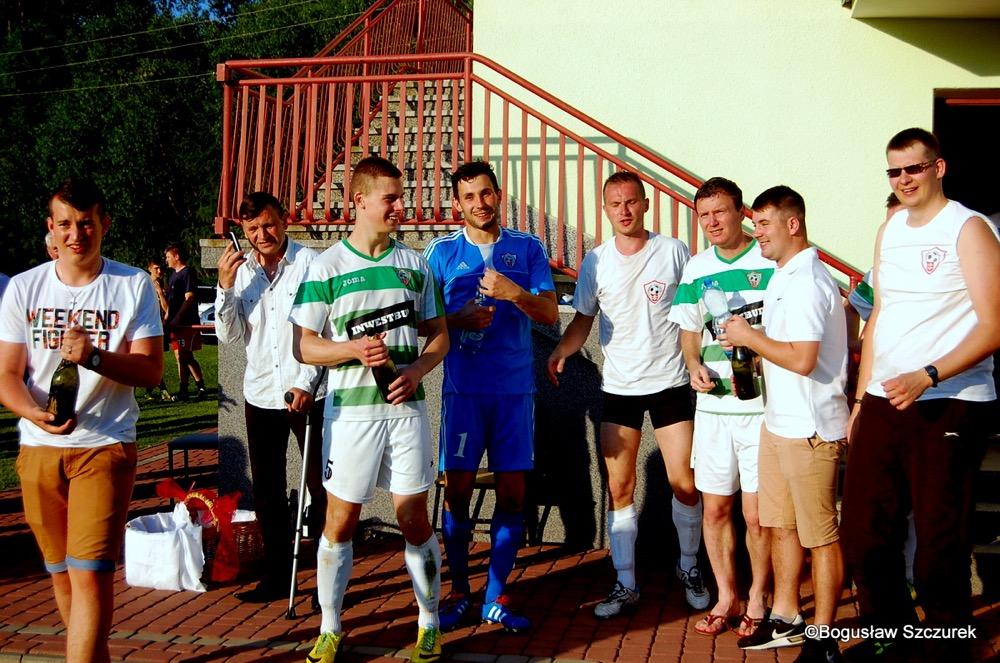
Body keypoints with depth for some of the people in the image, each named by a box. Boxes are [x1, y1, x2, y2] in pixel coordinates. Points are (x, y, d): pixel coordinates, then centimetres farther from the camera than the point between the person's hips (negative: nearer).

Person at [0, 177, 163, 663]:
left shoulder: (133, 285, -1)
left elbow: (151, 370, -5)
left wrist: (93, 356, -23)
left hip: (106, 446, -3)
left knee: (90, 574, -13)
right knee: (62, 573, 14)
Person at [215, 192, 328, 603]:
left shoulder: (311, 263, -7)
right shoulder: (241, 270, 7)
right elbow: (229, 335, 5)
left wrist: (306, 384, -14)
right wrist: (226, 286, -8)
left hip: (309, 394, -5)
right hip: (261, 395, 5)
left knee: (320, 487, 0)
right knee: (267, 491, 11)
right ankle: (277, 577, 23)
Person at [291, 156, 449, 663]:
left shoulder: (415, 264, 9)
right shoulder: (326, 267, -1)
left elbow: (439, 335, 12)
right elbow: (303, 345, -2)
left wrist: (416, 370, -8)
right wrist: (355, 350, -19)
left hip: (406, 407, 2)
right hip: (349, 409, -2)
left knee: (414, 520, 6)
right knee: (340, 522, 5)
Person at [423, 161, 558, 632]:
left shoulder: (528, 248, 7)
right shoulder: (441, 251, 5)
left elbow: (550, 314, 1)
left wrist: (515, 293, -18)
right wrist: (460, 320, -15)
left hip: (515, 386, 1)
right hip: (463, 386, -1)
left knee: (512, 492, 2)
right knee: (458, 489, 2)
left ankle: (495, 597, 14)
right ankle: (459, 592, 17)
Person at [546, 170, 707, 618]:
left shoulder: (674, 252, -3)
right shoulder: (596, 262, 2)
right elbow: (583, 320, 7)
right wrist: (561, 349, -13)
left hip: (669, 382, -2)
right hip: (618, 386, 2)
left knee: (685, 485, 0)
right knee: (620, 488, 4)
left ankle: (689, 566, 25)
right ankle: (625, 584, 16)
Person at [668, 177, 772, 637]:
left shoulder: (772, 260, -6)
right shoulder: (696, 268, 10)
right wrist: (694, 366, -1)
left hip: (761, 404, -4)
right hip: (713, 405, 5)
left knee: (756, 514, 0)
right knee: (715, 509, 10)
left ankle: (757, 598, 22)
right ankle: (726, 596, 27)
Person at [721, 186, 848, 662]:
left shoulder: (806, 280, -18)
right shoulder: (783, 277, 13)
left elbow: (802, 359, -26)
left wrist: (749, 337, -14)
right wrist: (751, 345, 6)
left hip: (808, 427, -10)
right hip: (779, 421, 10)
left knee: (820, 534, 1)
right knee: (781, 525, 18)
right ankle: (786, 619, 31)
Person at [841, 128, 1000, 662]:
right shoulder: (889, 230, 15)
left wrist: (926, 377, -23)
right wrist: (861, 398, 16)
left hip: (949, 408, -6)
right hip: (883, 404, 7)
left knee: (939, 544, 1)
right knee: (864, 532, 11)